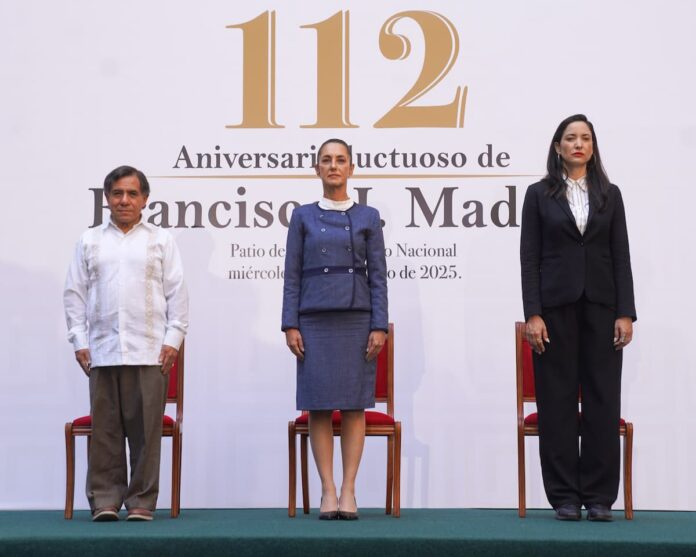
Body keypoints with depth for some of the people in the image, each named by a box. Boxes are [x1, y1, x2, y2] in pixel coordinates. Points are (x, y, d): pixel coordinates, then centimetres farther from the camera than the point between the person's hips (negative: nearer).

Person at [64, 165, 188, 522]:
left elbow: (177, 293, 7)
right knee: (105, 428, 0)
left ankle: (142, 501, 3)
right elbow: (75, 294, 12)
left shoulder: (161, 241, 11)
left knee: (145, 429, -3)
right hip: (102, 351, 1)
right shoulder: (90, 241, 14)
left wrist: (173, 338, -2)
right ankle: (105, 499, 6)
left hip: (149, 351, -1)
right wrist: (79, 341, 3)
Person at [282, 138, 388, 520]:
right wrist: (290, 324, -2)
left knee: (354, 405, -2)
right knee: (318, 405, -2)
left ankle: (348, 491, 1)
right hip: (315, 318, 0)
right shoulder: (303, 217, 9)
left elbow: (378, 276, 5)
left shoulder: (367, 218, 8)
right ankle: (327, 491, 1)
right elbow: (292, 275, 6)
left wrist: (379, 326, -4)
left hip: (357, 317, 0)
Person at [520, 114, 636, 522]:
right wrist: (533, 314, -9)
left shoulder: (609, 195, 10)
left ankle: (599, 497, 6)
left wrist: (626, 313, -3)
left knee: (603, 397, 0)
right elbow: (529, 258, 0)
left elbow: (621, 257, 6)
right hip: (556, 305, -2)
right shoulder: (540, 194, 4)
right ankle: (565, 496, 6)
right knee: (558, 399, 0)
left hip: (600, 305, 2)